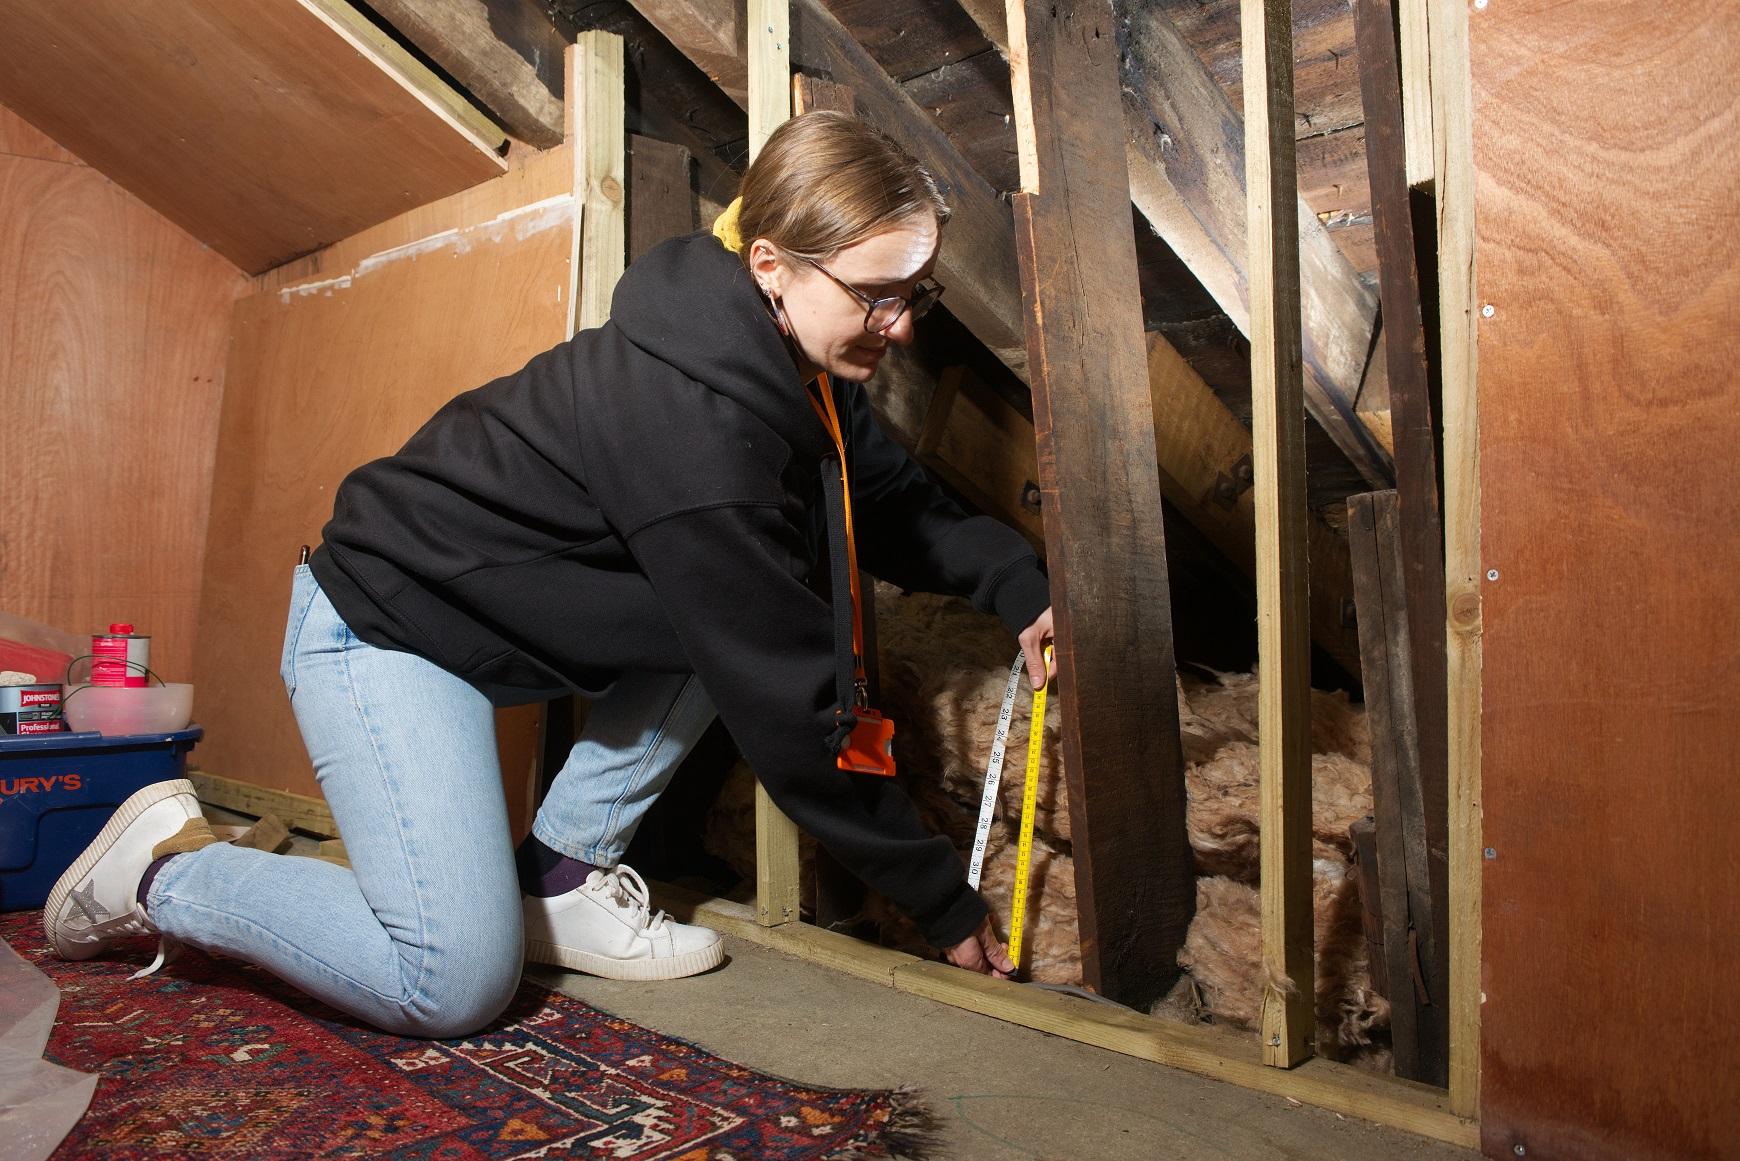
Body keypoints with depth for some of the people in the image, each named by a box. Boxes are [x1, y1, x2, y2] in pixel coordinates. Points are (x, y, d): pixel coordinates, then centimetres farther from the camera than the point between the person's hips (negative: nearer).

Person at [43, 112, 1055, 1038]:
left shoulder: (792, 362, -6)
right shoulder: (696, 415, -32)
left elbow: (899, 503, 4)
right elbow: (788, 705, -28)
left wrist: (1020, 585, -15)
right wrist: (944, 903, -17)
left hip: (509, 613, 9)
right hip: (388, 625, -9)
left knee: (735, 615, -3)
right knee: (456, 986, -13)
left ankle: (560, 874, 4)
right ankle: (167, 868, 10)